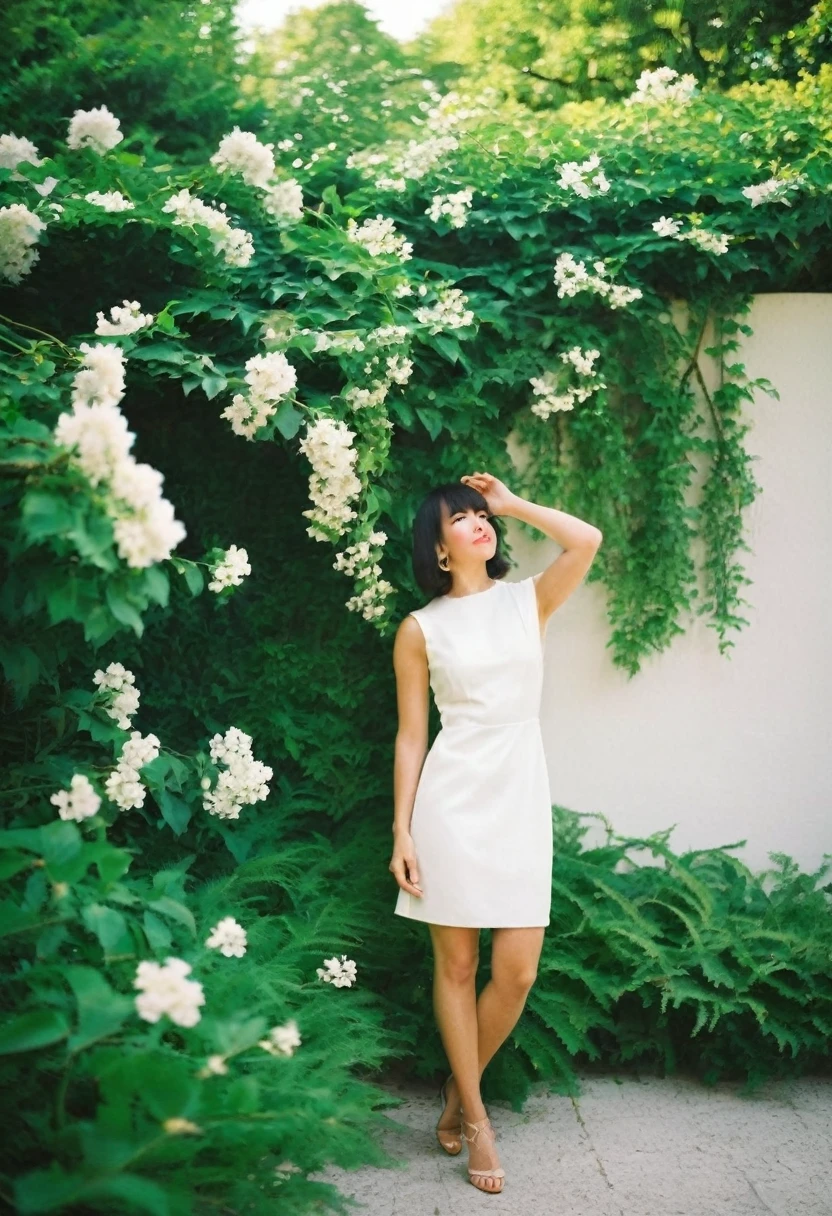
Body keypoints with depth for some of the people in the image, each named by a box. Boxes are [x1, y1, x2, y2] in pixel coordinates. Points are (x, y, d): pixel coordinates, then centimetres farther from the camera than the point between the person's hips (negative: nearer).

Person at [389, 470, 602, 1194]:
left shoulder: (529, 600, 8)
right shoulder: (420, 629, 3)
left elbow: (587, 541, -11)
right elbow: (411, 736, 3)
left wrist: (512, 503, 1)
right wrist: (401, 832, -1)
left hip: (521, 796, 2)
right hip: (452, 798, -1)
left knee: (517, 972, -2)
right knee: (457, 964, 5)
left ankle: (460, 1090, 24)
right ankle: (475, 1117, 21)